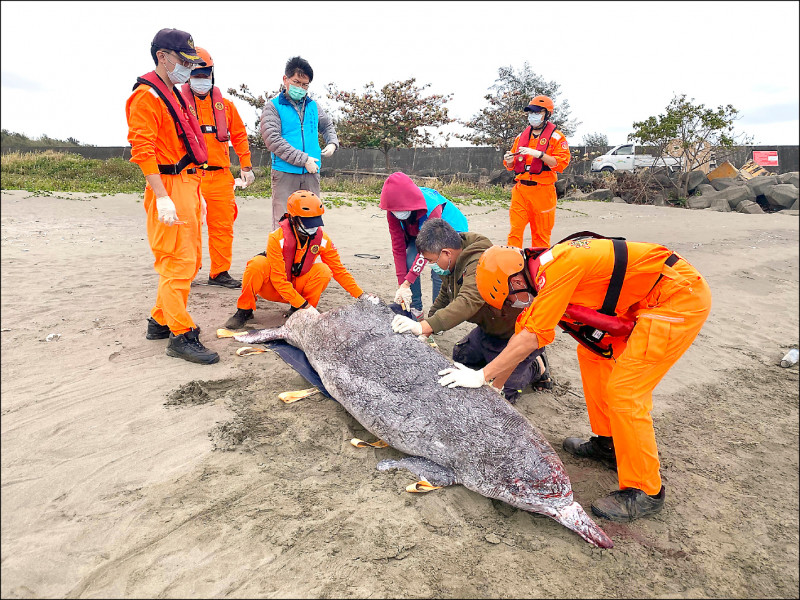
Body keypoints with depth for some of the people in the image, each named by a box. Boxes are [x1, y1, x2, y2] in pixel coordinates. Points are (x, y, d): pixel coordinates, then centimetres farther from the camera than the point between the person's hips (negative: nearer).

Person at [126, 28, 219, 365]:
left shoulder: (175, 96, 22)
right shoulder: (146, 95, -7)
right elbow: (143, 150, -16)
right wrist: (162, 198, -24)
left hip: (188, 186, 10)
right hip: (169, 187, -10)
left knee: (189, 261, 13)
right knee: (178, 262, -10)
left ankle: (161, 321, 25)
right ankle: (181, 336, -4)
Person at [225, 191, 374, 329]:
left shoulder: (322, 239, -13)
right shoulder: (277, 238, -26)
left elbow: (339, 270, -4)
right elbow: (279, 280, -27)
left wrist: (361, 294, -13)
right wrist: (304, 304, -33)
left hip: (297, 287, 3)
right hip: (273, 288, -3)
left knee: (323, 270, -24)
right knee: (258, 264, -34)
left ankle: (298, 312, -8)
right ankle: (244, 310, -14)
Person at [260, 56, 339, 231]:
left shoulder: (313, 106, 15)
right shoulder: (273, 106, 0)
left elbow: (328, 125, 34)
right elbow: (272, 139, -12)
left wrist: (332, 143, 11)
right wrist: (303, 159, -15)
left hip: (311, 174, 5)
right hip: (285, 174, -4)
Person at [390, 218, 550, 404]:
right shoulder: (454, 261, -2)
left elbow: (468, 303, -48)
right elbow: (445, 297, 11)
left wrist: (424, 326, -54)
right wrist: (426, 329, 2)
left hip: (517, 332, -10)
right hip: (490, 328, 10)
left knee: (501, 393, -9)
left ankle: (536, 367, 15)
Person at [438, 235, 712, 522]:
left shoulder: (557, 269, -24)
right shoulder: (542, 271, 6)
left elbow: (530, 339, -23)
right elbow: (522, 331, 13)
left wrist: (482, 376, -15)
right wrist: (494, 384, 17)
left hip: (682, 298, -10)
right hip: (647, 300, 10)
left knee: (624, 392, -11)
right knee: (591, 353, 16)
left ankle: (644, 493, 6)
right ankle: (607, 444, 29)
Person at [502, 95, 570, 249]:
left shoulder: (556, 137, 3)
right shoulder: (522, 136, 17)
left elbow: (561, 163, -10)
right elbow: (512, 166, 21)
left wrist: (538, 154, -19)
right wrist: (509, 160, -2)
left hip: (542, 190, -3)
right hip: (520, 189, 4)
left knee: (541, 234, 4)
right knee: (515, 230, -4)